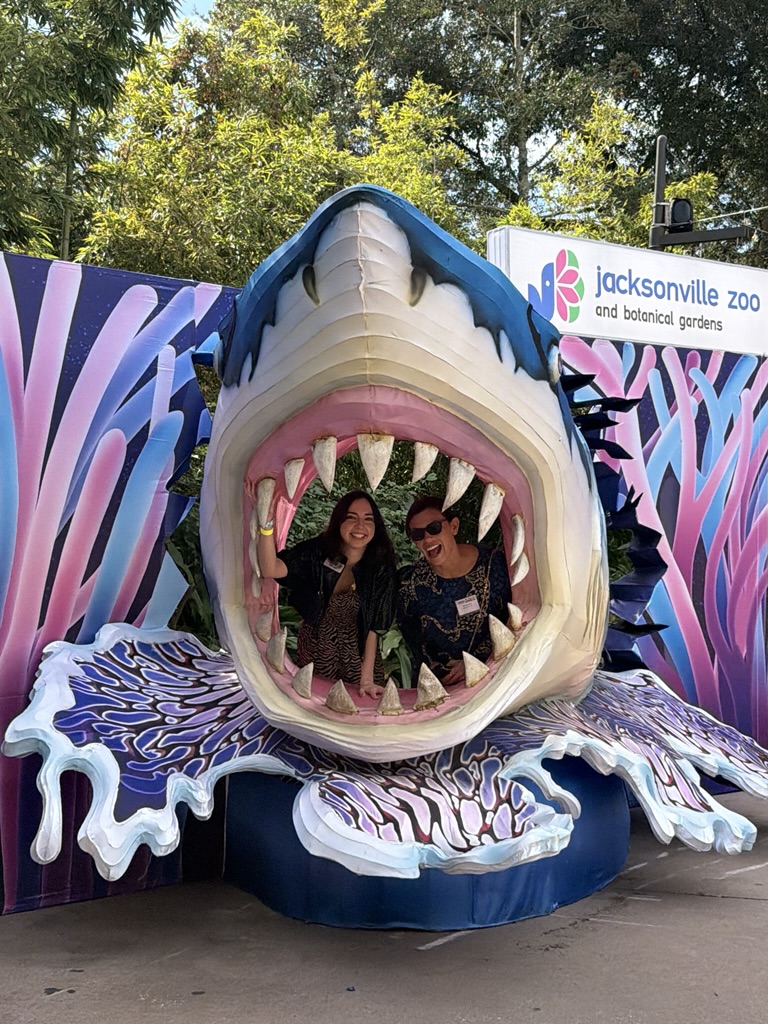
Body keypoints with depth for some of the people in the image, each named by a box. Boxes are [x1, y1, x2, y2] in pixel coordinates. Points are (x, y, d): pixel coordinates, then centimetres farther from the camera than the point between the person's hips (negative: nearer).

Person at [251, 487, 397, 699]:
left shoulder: (381, 568, -15)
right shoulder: (316, 552, -16)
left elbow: (373, 626, -11)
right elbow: (270, 570, -30)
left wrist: (367, 677, -14)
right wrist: (267, 522, -44)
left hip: (358, 654, 0)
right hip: (315, 649, 0)